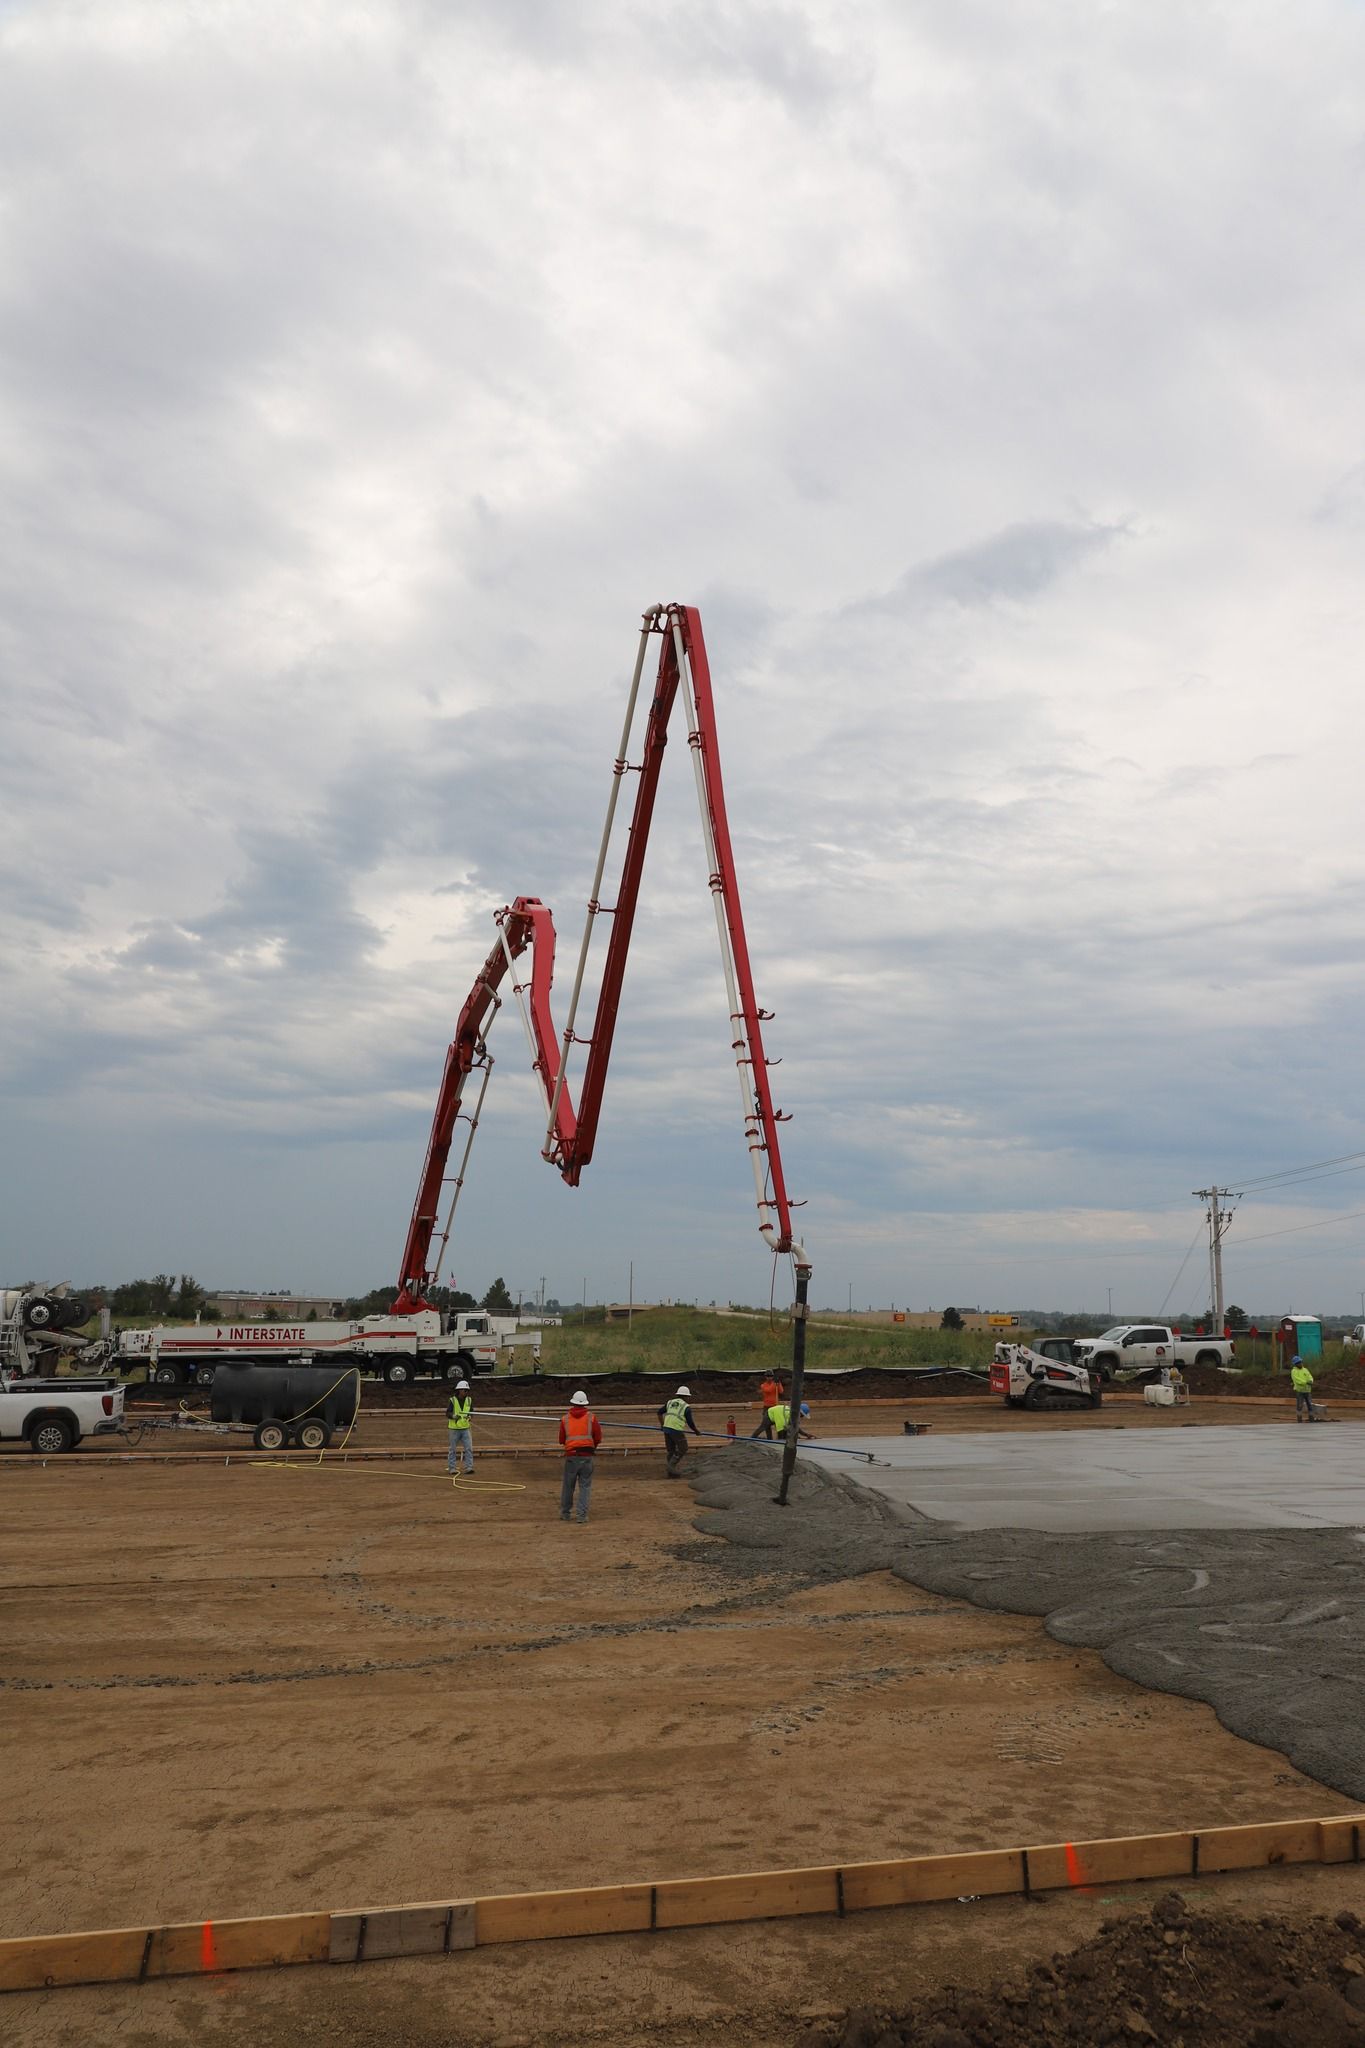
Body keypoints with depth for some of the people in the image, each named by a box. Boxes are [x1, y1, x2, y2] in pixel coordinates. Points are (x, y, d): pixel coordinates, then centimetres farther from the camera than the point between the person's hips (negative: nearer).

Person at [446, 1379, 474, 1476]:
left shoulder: (469, 1400, 2)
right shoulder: (453, 1400, -10)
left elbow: (472, 1412, 11)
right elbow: (447, 1414, -12)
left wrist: (469, 1415, -12)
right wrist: (453, 1416, -32)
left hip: (465, 1428, 3)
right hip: (454, 1428, -3)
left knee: (469, 1448, -5)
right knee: (453, 1450, 6)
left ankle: (468, 1467, -2)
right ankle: (452, 1468, 15)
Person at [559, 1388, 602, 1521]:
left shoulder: (565, 1419, 2)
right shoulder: (591, 1417, -1)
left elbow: (561, 1440, 8)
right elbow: (598, 1438, 0)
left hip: (571, 1456, 1)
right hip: (587, 1456, -1)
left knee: (567, 1485, 13)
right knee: (585, 1486, 4)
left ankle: (564, 1513, 22)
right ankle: (582, 1515, 0)